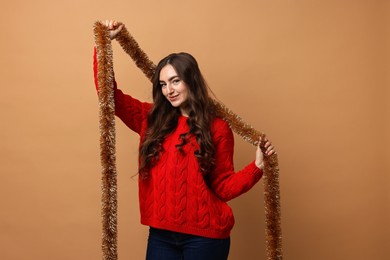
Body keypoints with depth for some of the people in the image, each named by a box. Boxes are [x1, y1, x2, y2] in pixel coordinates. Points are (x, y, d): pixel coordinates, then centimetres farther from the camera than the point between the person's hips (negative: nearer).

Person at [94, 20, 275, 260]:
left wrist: (257, 166, -15)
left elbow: (223, 187, -1)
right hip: (161, 234, 3)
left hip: (205, 235, -2)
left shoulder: (217, 128, -2)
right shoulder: (151, 119, 5)